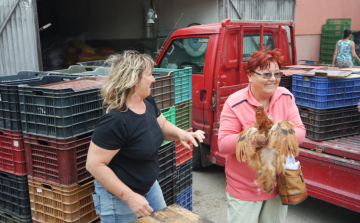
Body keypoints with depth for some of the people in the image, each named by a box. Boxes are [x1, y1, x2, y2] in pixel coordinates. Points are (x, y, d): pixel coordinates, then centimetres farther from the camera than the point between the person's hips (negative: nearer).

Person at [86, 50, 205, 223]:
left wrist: (181, 134, -11)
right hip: (119, 197, -8)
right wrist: (130, 197, -26)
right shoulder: (115, 120, -30)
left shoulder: (148, 102, -5)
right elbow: (94, 164, -27)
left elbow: (162, 126, 11)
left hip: (150, 186, 8)